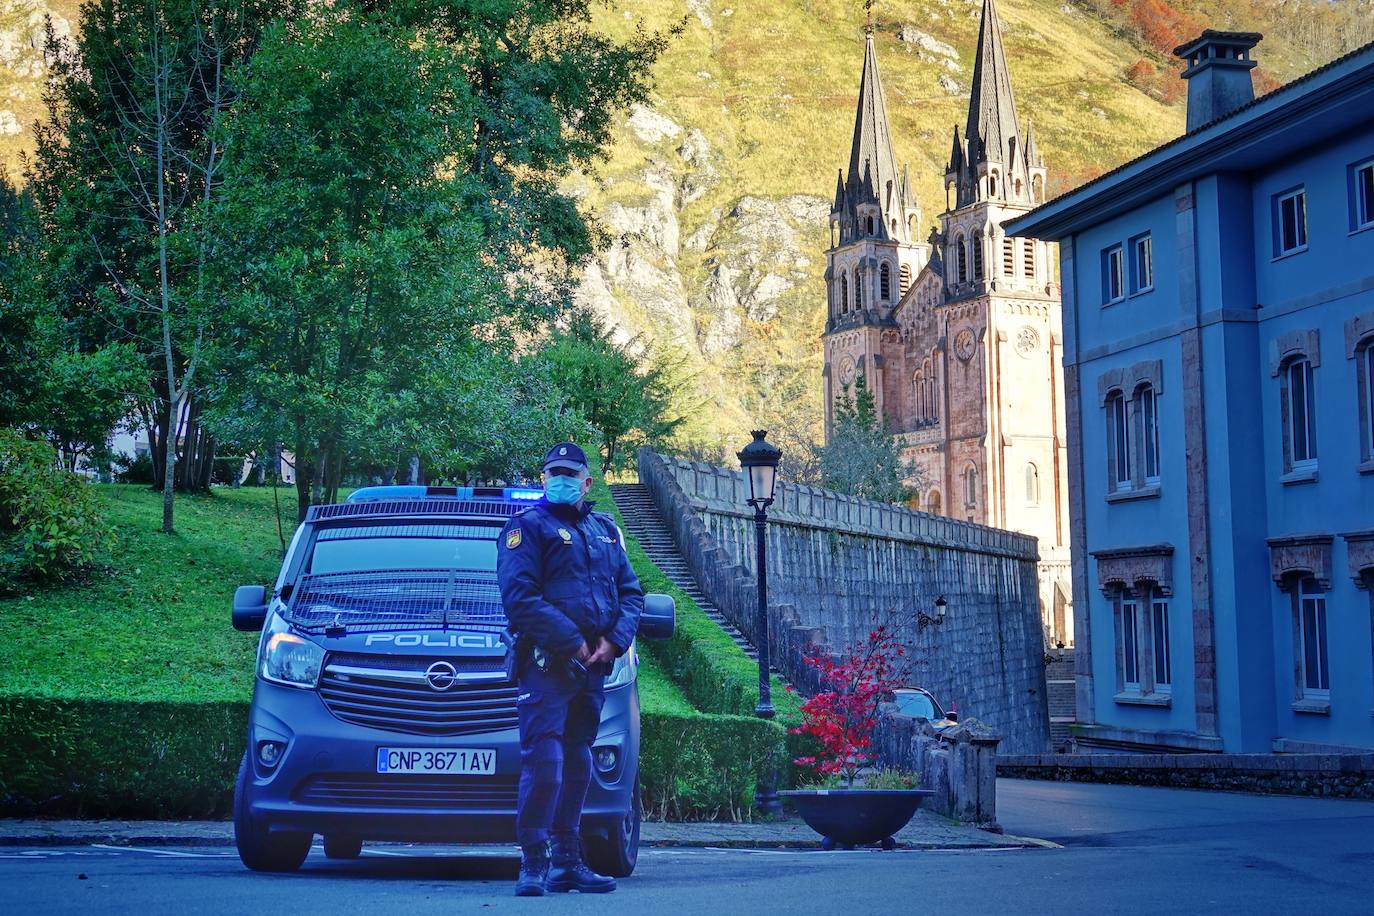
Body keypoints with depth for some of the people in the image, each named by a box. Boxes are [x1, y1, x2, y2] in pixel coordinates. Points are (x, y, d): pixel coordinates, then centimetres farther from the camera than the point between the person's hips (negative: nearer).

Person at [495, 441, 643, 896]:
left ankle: (567, 862, 15)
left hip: (592, 667, 6)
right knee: (544, 760, -13)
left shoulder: (605, 529, 20)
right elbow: (520, 597, -11)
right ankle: (533, 863, -10)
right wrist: (572, 642, -16)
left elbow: (630, 591, 17)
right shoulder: (528, 526, 0)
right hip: (546, 664, -6)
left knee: (577, 764, 10)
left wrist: (615, 640, -2)